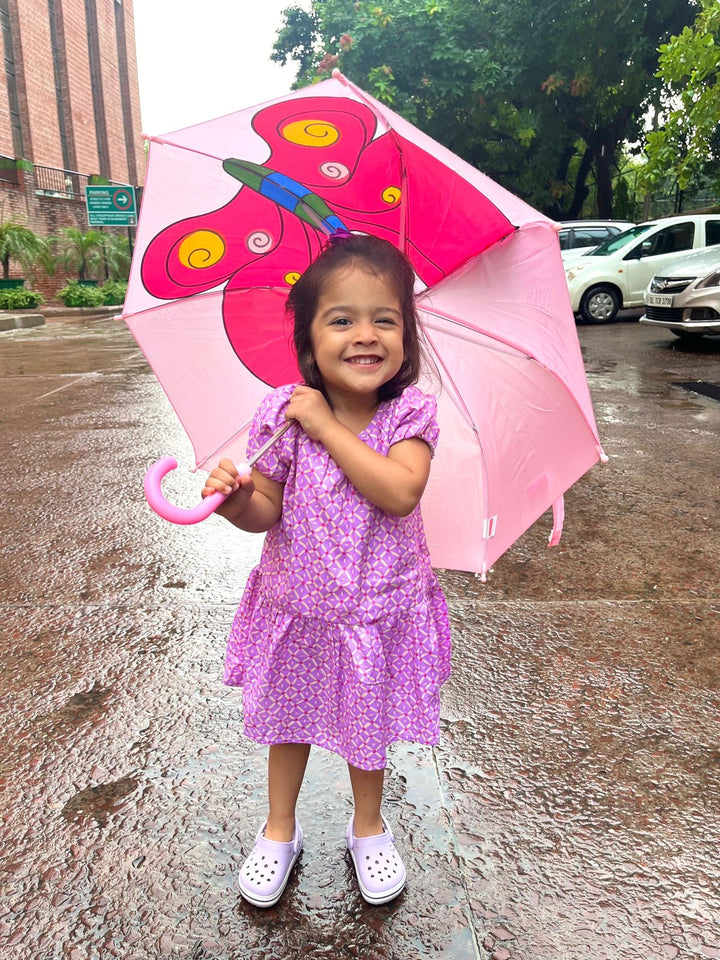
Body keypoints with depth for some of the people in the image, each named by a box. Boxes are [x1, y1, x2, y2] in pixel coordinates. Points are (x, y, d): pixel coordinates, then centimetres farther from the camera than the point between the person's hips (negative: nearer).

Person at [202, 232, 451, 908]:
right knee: (289, 718, 21)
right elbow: (270, 511, -10)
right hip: (297, 601, 1)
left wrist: (327, 427, -29)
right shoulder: (284, 411, -14)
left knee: (368, 723, 20)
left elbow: (399, 491, -31)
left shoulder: (410, 412, -15)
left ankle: (368, 827, 49)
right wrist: (236, 501, -32)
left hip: (378, 607, -1)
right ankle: (280, 831, 47)